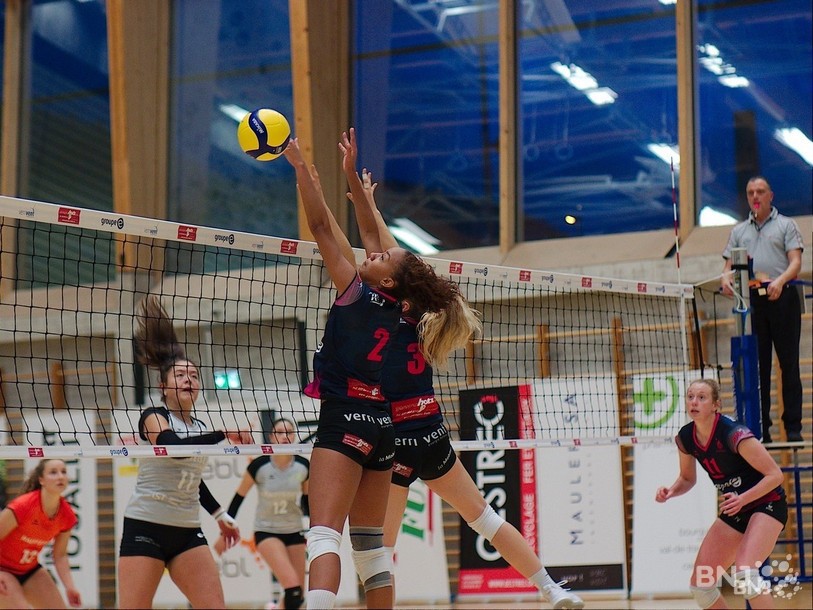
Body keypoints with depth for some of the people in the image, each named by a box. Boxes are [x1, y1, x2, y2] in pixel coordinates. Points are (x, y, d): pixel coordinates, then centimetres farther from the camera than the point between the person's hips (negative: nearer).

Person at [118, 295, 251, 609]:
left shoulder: (200, 428, 15)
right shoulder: (153, 417, -6)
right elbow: (174, 447, -28)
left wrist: (220, 515, 35)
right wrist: (223, 435, -33)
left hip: (187, 532, 6)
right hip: (145, 527, -6)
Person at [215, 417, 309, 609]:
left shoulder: (303, 466, -8)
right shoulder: (259, 465, -17)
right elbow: (238, 497, -5)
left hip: (294, 532, 4)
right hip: (266, 532, -4)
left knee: (298, 593, 3)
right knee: (292, 587, -23)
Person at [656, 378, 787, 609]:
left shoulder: (733, 434, -25)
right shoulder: (685, 438, -5)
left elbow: (775, 475, -21)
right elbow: (687, 479, 14)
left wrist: (742, 499, -33)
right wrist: (671, 492, -8)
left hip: (766, 504, -7)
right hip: (734, 512, 7)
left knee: (745, 574, -30)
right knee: (700, 584, 1)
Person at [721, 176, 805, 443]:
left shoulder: (786, 225, 9)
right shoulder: (739, 231, 20)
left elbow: (796, 262, -2)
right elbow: (729, 264, 16)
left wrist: (780, 280, -21)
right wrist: (726, 279, -8)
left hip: (782, 298, -3)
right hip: (751, 301, 3)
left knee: (788, 362, -3)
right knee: (757, 365, 2)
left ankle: (793, 425, -2)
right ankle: (760, 427, 4)